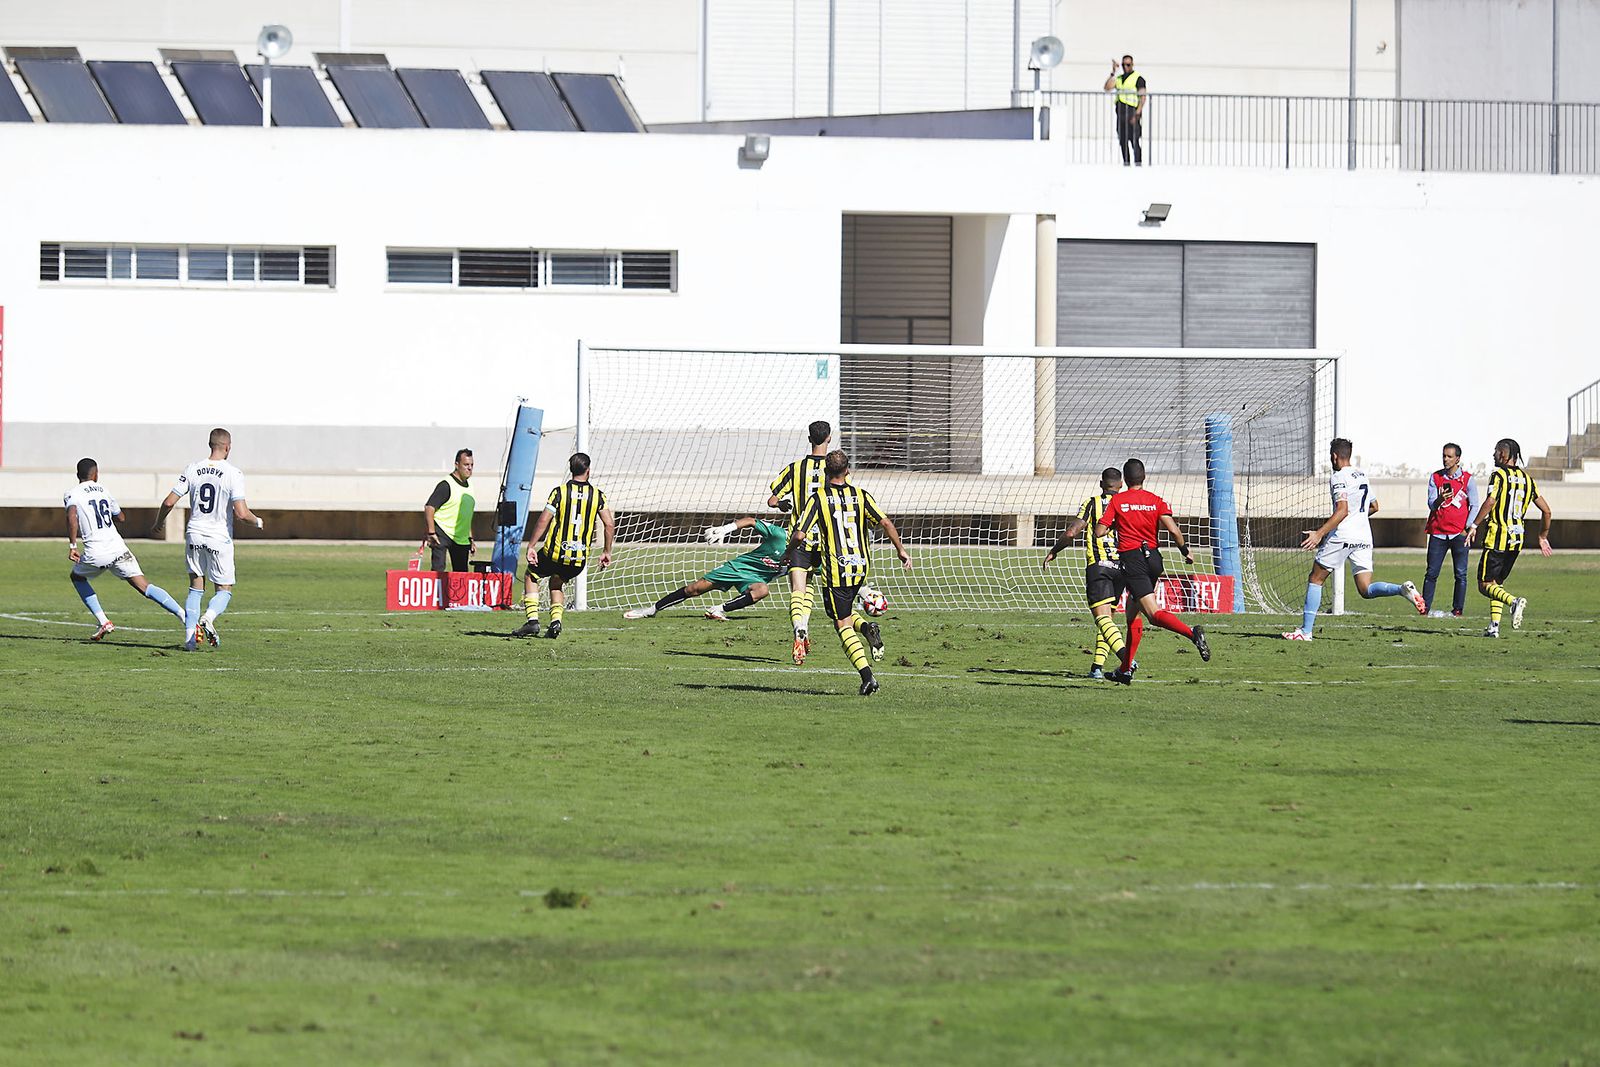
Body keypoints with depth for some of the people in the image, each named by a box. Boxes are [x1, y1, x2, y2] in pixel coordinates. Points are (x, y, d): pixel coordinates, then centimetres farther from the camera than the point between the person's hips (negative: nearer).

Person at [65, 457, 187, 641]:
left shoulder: (72, 494, 2)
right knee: (145, 587, 1)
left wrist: (72, 545, -16)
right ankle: (182, 614, -19)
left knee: (77, 577, 28)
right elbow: (120, 517, 30)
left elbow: (72, 515, -20)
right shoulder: (103, 490, 16)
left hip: (95, 554, -3)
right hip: (118, 549, 3)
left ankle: (103, 621, 17)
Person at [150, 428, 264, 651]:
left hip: (194, 535, 3)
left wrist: (158, 523, 19)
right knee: (224, 590, 10)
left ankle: (190, 634, 2)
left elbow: (169, 502, 0)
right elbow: (241, 513, -18)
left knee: (196, 588, 14)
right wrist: (258, 521, 4)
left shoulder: (192, 469, -1)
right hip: (220, 539, -3)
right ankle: (209, 617, -20)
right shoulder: (234, 474, -12)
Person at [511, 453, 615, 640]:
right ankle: (556, 620, 11)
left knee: (531, 576, 23)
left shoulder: (559, 491, -5)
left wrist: (531, 547, -6)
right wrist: (606, 552, 10)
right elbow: (609, 524, -1)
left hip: (555, 554, -3)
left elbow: (543, 520, -11)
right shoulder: (597, 495, 2)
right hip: (580, 560, 3)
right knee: (557, 582, 31)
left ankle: (532, 620, 9)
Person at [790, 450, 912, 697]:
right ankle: (866, 628, -3)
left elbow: (799, 534, -10)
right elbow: (885, 523, -5)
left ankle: (867, 675, -12)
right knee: (845, 611, 29)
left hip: (834, 570, -4)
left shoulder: (818, 499, -6)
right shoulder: (861, 496, 1)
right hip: (860, 566, 4)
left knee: (843, 624, 1)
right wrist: (900, 549, 8)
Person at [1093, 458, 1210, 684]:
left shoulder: (1117, 501, 0)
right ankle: (1126, 670, 22)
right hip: (1153, 558, 5)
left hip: (1131, 558, -5)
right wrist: (1186, 550, 6)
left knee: (1153, 612, -15)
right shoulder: (1156, 501, 5)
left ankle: (1193, 633, -41)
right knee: (1133, 611, 18)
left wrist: (1114, 524, 17)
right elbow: (1172, 528, -8)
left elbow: (1099, 531, -5)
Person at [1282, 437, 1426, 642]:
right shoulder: (1362, 477, 17)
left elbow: (1342, 510, -19)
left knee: (1315, 579, 6)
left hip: (1342, 537, -7)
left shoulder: (1338, 478, -7)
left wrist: (1319, 533, -22)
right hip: (1364, 538, 7)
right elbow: (1374, 506, 28)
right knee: (1366, 590, 3)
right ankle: (1403, 589, -23)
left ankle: (1306, 630, 4)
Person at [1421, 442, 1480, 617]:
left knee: (1461, 574, -4)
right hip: (1438, 532, 2)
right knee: (1431, 573, 0)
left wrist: (1467, 529, -8)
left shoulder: (1468, 479, 2)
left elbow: (1475, 506, 2)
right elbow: (1431, 504, 1)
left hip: (1459, 533, -2)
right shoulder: (1435, 477, 8)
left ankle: (1458, 610, -1)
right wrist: (1440, 499, -22)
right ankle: (1425, 608, 4)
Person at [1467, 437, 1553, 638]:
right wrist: (1543, 537, 24)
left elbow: (1490, 502, -22)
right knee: (1497, 582, 17)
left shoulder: (1499, 475, -6)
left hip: (1497, 538, -7)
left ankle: (1514, 602, -28)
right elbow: (1546, 511, 13)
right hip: (1517, 539, 7)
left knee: (1485, 585, -3)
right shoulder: (1528, 480, 13)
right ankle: (1494, 626, 8)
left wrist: (1474, 526, -15)